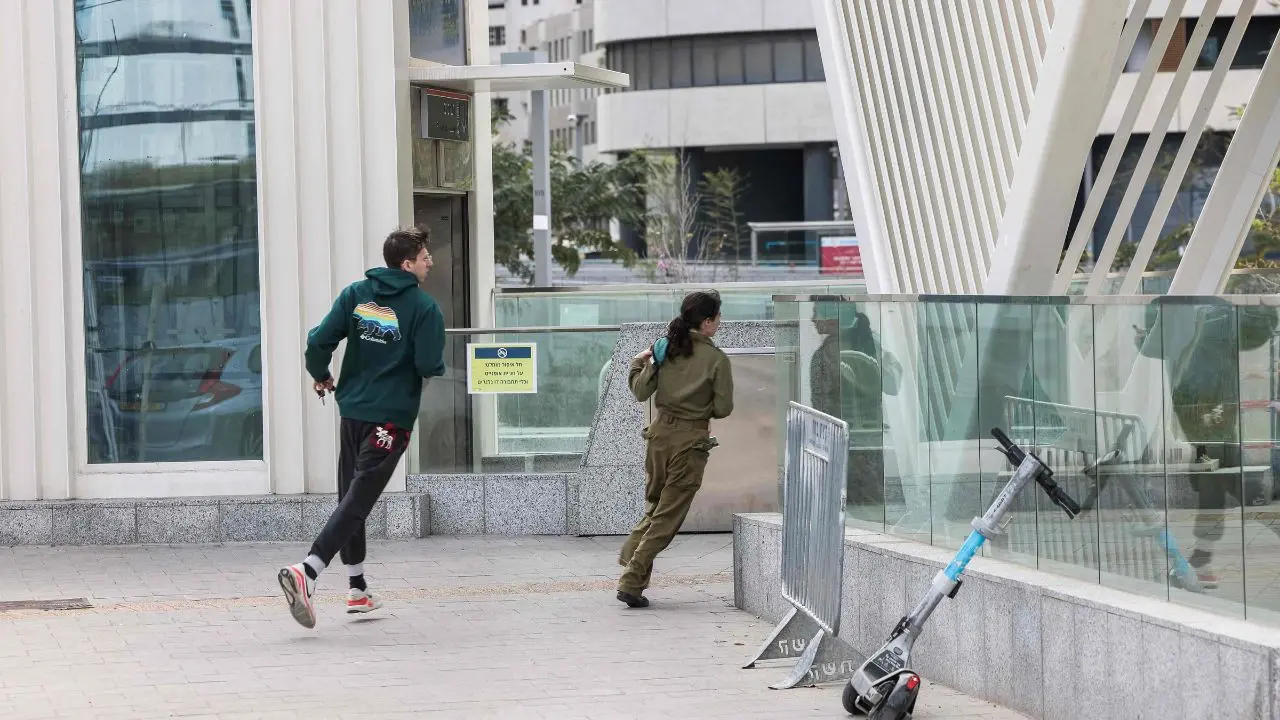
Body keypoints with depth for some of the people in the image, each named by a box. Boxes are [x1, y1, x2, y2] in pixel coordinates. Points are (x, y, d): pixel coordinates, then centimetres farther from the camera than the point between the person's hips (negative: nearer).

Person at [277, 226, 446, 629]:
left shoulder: (356, 294, 3)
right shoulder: (423, 307, -10)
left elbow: (319, 340, -5)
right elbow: (430, 366, -16)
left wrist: (320, 376, 14)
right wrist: (438, 367, 7)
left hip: (353, 410, 6)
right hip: (392, 418, -6)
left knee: (351, 496, 16)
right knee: (357, 501, -8)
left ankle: (358, 590, 23)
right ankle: (306, 572, -24)